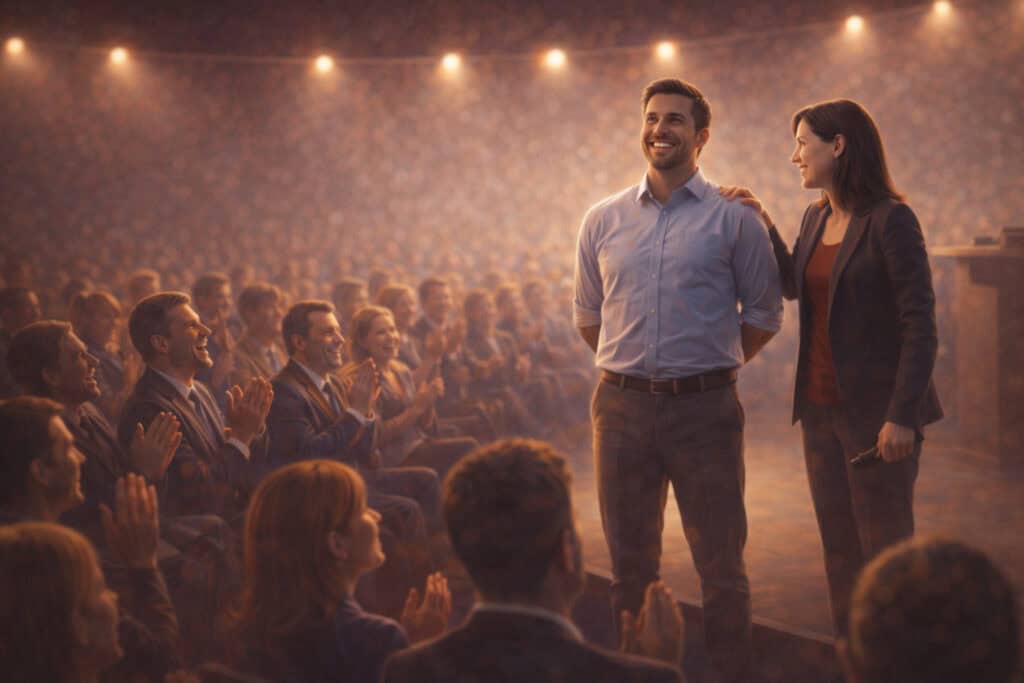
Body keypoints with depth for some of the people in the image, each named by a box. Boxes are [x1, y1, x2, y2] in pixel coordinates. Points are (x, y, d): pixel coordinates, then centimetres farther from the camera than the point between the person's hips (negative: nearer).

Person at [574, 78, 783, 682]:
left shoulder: (733, 218, -2)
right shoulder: (604, 220, 7)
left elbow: (764, 313, 3)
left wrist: (710, 364, 5)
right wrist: (633, 365, 12)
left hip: (705, 409, -3)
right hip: (622, 406, 3)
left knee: (721, 564, 2)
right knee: (630, 563, 12)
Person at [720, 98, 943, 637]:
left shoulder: (889, 219, -13)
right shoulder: (816, 218, 9)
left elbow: (920, 324, -15)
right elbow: (793, 286, 26)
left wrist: (903, 416, -20)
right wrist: (761, 223, 14)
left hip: (875, 412, -7)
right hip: (821, 408, 8)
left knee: (884, 552, 1)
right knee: (839, 551, 14)